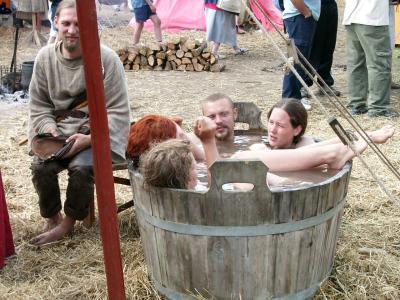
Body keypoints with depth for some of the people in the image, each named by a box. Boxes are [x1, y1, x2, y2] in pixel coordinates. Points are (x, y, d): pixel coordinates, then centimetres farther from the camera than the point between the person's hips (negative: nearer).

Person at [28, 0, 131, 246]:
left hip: (96, 133, -3)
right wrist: (50, 130, -12)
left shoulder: (106, 58, -12)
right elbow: (39, 106, 8)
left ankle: (69, 222, -2)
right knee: (41, 166, -23)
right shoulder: (45, 57, 1)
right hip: (58, 131, 4)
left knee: (81, 167, -30)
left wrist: (89, 138, -23)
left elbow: (118, 112, -12)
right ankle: (53, 220, 4)